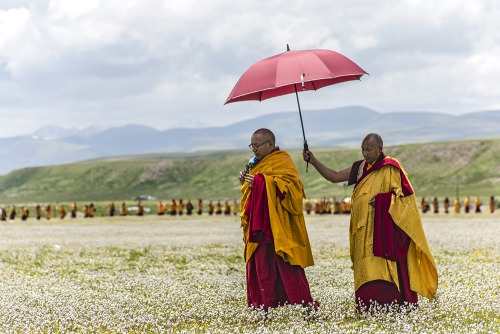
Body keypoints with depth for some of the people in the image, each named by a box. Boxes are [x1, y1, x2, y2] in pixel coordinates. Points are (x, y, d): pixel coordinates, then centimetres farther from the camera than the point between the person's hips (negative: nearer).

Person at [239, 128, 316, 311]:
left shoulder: (283, 161, -5)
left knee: (285, 265, -13)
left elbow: (290, 186, -20)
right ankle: (267, 304, 7)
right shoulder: (259, 163, 21)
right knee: (263, 266, 5)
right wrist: (245, 182, 8)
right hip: (259, 225, 9)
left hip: (278, 226, -9)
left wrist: (260, 180, -21)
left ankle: (304, 301, -11)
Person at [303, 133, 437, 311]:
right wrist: (314, 162, 5)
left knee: (383, 267, -13)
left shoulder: (391, 167, -4)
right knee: (366, 269, 2)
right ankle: (368, 306, 2)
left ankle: (391, 303, -13)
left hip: (385, 228, -6)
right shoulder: (360, 167, 14)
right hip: (364, 229, 6)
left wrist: (381, 200, -18)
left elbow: (403, 195, -7)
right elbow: (334, 177, 14)